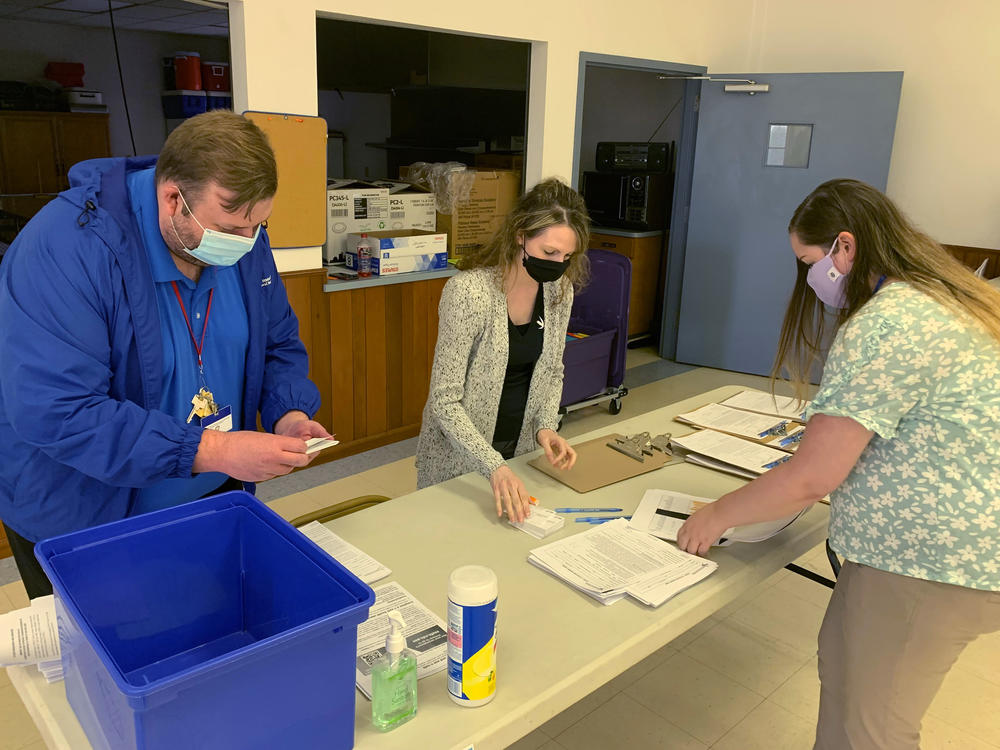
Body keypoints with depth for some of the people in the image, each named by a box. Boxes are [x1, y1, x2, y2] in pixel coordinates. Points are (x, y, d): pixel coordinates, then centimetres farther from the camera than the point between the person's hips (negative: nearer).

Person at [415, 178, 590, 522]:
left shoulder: (559, 290, -6)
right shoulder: (468, 291, -26)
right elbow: (445, 400, -25)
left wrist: (546, 426, -11)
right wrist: (494, 466, -34)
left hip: (521, 450, 6)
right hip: (461, 458, -5)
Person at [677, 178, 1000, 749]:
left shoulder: (884, 327, -23)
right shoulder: (946, 295, 8)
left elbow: (811, 478, -22)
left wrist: (717, 516, -9)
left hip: (929, 563, -10)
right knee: (842, 662, 23)